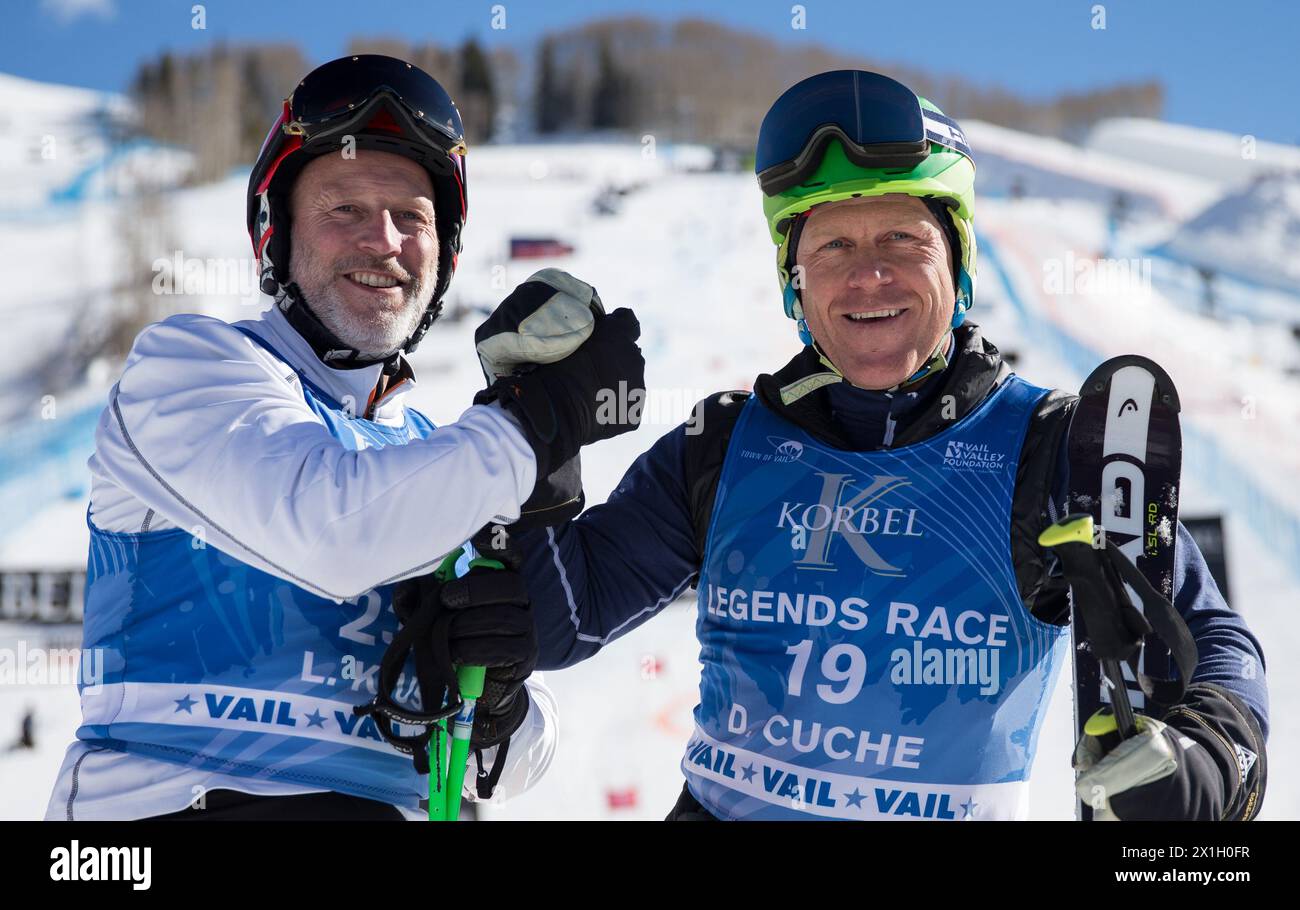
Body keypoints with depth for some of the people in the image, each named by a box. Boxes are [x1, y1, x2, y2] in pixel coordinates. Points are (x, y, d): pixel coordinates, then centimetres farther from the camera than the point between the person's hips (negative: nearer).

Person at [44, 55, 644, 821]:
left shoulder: (434, 456, 17)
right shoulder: (187, 361, 2)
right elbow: (326, 528, -18)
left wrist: (493, 698, -5)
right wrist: (542, 419, -9)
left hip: (382, 801, 4)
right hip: (180, 798, -4)